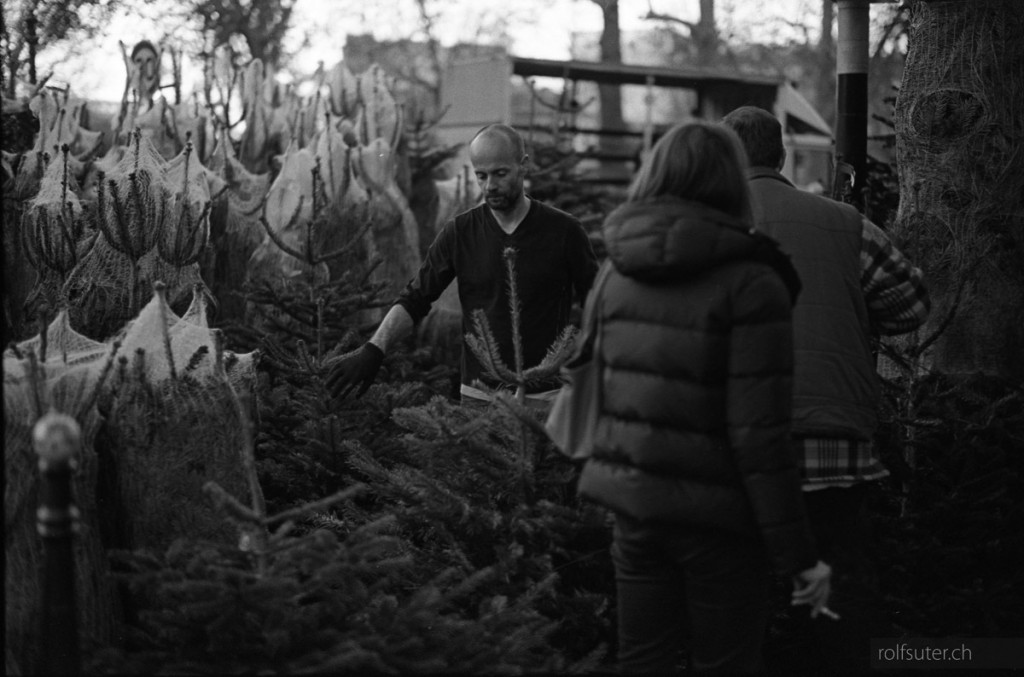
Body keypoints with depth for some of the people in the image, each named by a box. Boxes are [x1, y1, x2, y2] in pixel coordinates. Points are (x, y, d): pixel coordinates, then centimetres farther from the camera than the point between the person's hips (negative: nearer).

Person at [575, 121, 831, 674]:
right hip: (716, 518, -5)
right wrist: (799, 555, -13)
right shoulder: (750, 285, -15)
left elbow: (593, 390, 10)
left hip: (631, 505, 5)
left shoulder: (616, 272, 3)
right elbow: (759, 435, -18)